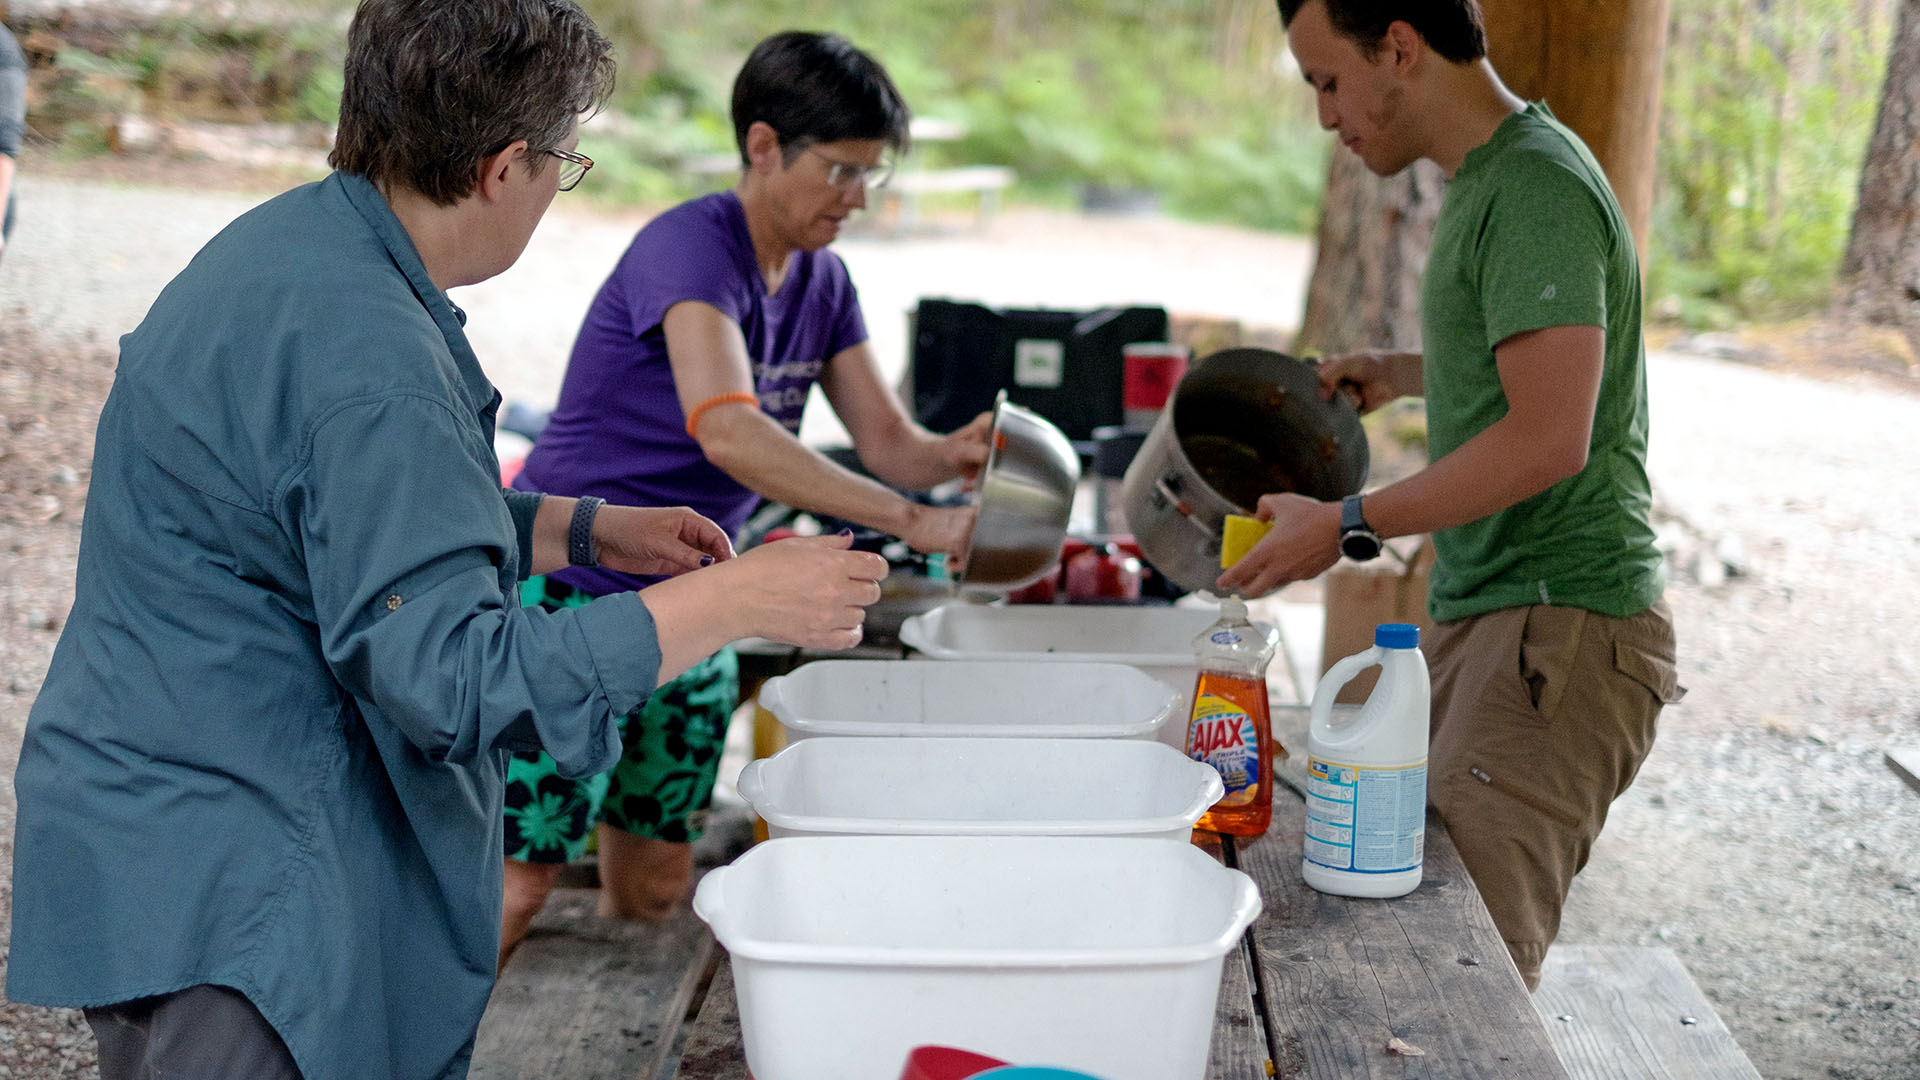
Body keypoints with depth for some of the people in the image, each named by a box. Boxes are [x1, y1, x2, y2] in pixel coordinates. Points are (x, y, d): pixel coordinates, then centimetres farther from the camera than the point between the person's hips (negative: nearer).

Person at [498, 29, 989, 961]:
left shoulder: (820, 280, 6)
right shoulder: (691, 246, -20)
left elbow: (888, 442, 4)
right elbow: (727, 431, -35)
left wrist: (956, 454, -20)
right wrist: (911, 521, -38)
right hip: (572, 593, -8)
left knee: (656, 882, 12)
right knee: (520, 881, -8)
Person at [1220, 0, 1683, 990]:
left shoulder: (1535, 186, -15)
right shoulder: (1486, 180, 18)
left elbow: (1549, 437, -23)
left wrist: (1350, 525, -18)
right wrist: (1401, 373, 28)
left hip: (1560, 622, -10)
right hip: (1482, 613, 10)